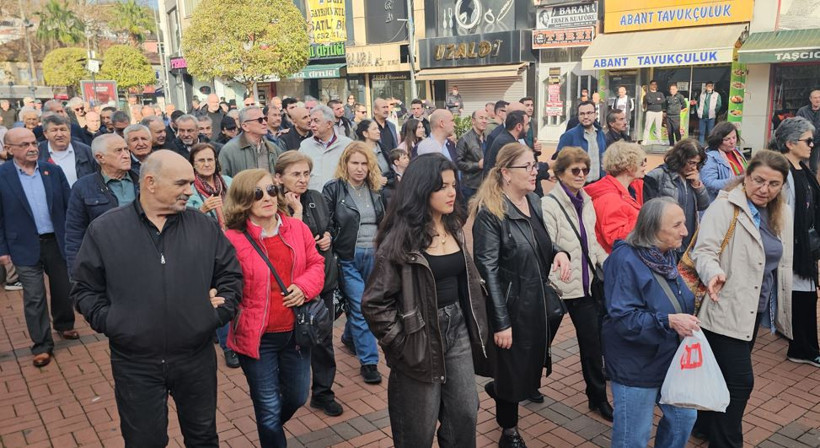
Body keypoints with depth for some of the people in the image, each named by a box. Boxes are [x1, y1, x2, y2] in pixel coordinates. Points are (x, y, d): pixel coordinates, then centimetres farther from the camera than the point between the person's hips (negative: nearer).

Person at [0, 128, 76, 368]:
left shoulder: (53, 170, 0)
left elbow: (69, 206, 4)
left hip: (58, 241, 3)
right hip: (26, 247, -3)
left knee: (63, 289, 17)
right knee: (34, 298, 4)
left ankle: (64, 325, 41)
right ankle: (41, 345, 16)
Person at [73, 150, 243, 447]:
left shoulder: (204, 227, 0)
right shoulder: (104, 229, -4)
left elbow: (231, 274, 8)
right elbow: (85, 288, 3)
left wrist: (221, 311, -4)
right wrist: (109, 323, -10)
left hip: (198, 358, 2)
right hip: (135, 365, -1)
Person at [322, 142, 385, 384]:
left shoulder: (375, 190, 8)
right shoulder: (333, 189, -6)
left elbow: (383, 222, 17)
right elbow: (326, 224, -7)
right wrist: (333, 252, -13)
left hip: (372, 256, 4)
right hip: (348, 258, -4)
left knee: (357, 303, 16)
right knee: (361, 307, -4)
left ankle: (350, 337, 44)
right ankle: (369, 361, 5)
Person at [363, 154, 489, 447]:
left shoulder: (454, 227, 5)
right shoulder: (401, 238, -17)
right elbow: (374, 303, -17)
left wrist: (475, 328, 10)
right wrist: (402, 344, -14)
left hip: (457, 328, 6)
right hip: (422, 337, -6)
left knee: (466, 414, 13)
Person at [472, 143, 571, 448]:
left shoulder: (534, 202, 4)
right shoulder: (490, 213, -20)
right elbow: (488, 270, -21)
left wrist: (559, 252, -7)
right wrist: (501, 322, -21)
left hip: (538, 299, 7)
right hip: (511, 304, -7)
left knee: (532, 363, 20)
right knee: (512, 370, 10)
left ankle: (498, 389, 51)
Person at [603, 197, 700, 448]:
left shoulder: (666, 255, 2)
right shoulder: (625, 260, -25)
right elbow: (623, 318, -29)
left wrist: (692, 298, 4)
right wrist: (668, 321, -35)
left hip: (670, 359, 8)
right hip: (636, 367, -8)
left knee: (684, 417, 21)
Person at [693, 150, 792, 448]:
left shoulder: (781, 214, 8)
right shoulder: (725, 207, -14)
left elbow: (782, 264, 17)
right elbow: (704, 250, -21)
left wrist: (781, 308, 16)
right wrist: (714, 274, -41)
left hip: (755, 308, 8)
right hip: (726, 308, -8)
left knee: (724, 373, 21)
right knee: (740, 380, -7)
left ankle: (707, 424, 40)